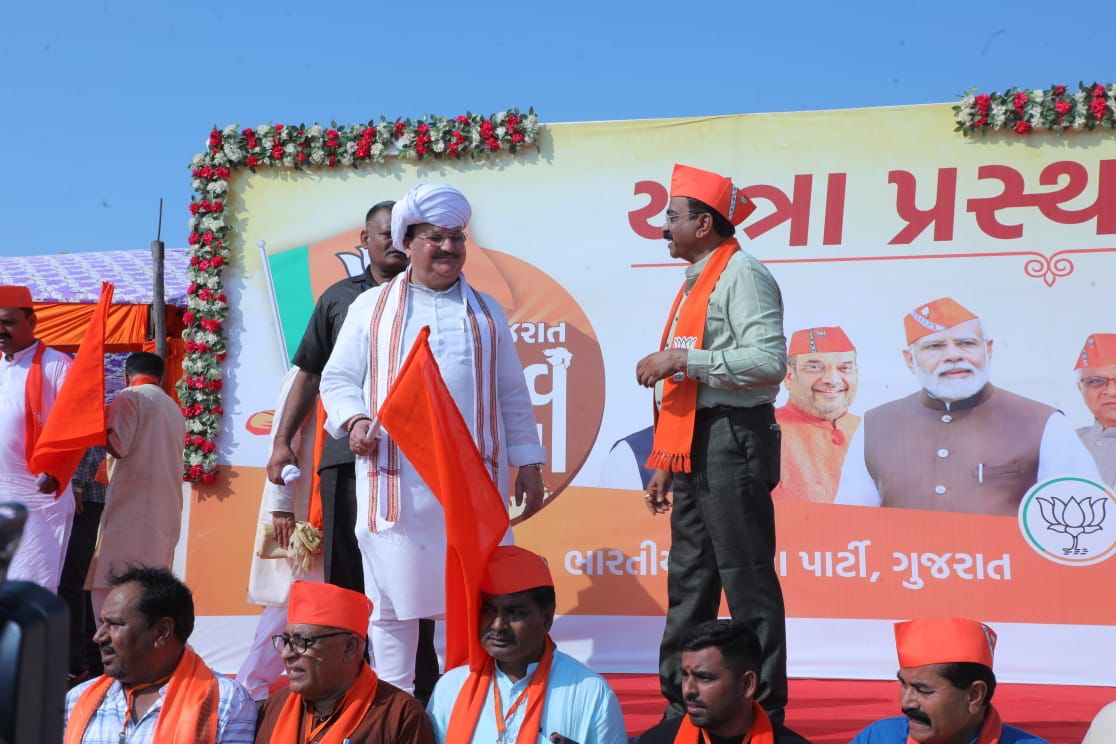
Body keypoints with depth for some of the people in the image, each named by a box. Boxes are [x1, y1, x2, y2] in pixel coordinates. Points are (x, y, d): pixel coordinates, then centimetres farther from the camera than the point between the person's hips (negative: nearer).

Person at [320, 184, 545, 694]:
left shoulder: (486, 312, 18)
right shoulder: (371, 307, 10)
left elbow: (512, 396, 17)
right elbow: (338, 379, 8)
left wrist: (528, 463, 11)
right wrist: (354, 419, -12)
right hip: (396, 482, -1)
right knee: (394, 600, 0)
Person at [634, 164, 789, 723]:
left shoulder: (741, 274, -9)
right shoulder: (695, 282, 19)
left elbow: (769, 361, -21)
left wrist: (682, 359, -19)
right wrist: (666, 461, 21)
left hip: (732, 441, -10)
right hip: (695, 446, 10)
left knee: (746, 582, -7)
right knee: (688, 582, 12)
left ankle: (764, 713, -2)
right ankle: (681, 709, 19)